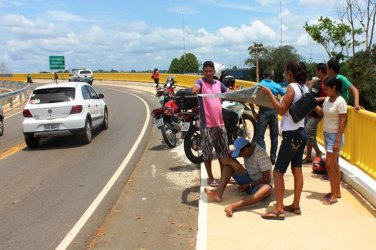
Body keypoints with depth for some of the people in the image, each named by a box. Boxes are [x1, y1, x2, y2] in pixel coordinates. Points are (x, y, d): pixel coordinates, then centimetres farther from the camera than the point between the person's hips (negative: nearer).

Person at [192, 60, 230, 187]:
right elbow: (195, 87, -29)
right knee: (207, 152, 3)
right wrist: (195, 89, -53)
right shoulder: (200, 82, -7)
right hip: (206, 124, -6)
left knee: (223, 151, 14)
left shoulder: (218, 83, 10)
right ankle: (210, 178, 16)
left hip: (220, 123, 6)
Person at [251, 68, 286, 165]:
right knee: (274, 136, 12)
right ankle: (273, 158, 17)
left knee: (259, 136, 0)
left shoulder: (259, 85, -1)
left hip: (263, 112, -3)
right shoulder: (277, 86, 5)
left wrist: (254, 112, -6)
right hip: (274, 111, 3)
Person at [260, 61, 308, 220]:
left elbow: (281, 110, -20)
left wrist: (269, 94, -14)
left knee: (278, 172, -3)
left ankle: (279, 210, -1)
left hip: (291, 135, -9)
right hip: (301, 134, 9)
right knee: (297, 170, 13)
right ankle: (295, 205, 22)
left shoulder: (292, 87, -15)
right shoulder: (304, 88, 10)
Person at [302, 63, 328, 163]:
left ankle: (318, 152, 11)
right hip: (308, 111, 9)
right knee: (307, 134, 11)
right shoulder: (317, 82, 15)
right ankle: (308, 156, 20)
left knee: (308, 134, -9)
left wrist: (318, 99, -27)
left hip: (316, 113, -9)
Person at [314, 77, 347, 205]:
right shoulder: (327, 99, 6)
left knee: (329, 165, -6)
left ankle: (334, 195, 4)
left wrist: (337, 141, -22)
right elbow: (321, 112, 19)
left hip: (334, 136, -8)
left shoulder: (340, 101, -18)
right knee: (334, 164, 14)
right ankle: (337, 191, 25)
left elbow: (342, 122, -19)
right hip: (327, 134, 8)